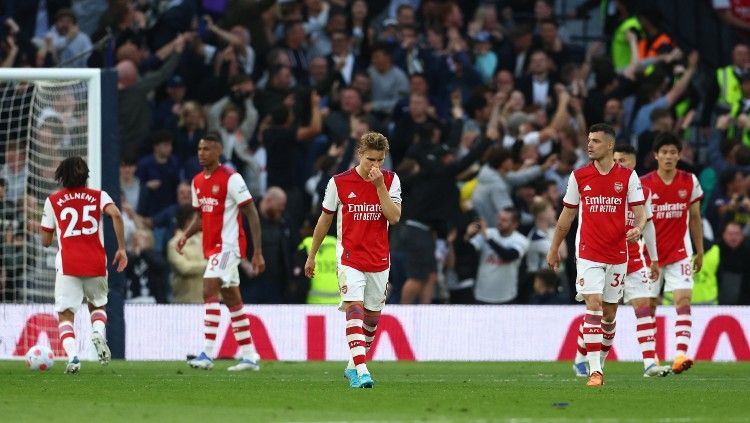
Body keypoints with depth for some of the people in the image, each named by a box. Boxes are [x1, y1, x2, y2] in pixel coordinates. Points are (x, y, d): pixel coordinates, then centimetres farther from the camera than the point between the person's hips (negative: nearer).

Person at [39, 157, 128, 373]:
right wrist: (121, 248, -5)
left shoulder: (52, 201, 9)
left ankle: (73, 356, -25)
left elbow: (46, 241, 11)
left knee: (65, 315, 1)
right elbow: (116, 215, -10)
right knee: (97, 305, 25)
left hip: (67, 264, -2)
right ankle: (98, 332, -8)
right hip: (96, 263, 2)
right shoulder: (99, 196, 10)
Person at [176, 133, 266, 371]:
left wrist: (258, 252, -15)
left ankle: (207, 354, -23)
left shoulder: (231, 178, -12)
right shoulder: (197, 182, 12)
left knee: (209, 291, -20)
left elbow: (252, 214, -12)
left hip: (228, 244, -9)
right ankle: (249, 356, 16)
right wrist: (186, 236, 2)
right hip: (212, 246, 9)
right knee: (232, 299, 11)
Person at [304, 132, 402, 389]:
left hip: (379, 261, 3)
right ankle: (361, 372, -30)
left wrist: (380, 186, -19)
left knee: (372, 316, 10)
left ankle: (354, 366, 31)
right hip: (349, 258, -3)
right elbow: (325, 220, 8)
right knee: (354, 308, -20)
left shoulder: (390, 180, 0)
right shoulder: (339, 182, -4)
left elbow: (394, 217, -11)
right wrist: (311, 256, 13)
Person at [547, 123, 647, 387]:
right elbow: (567, 215, 13)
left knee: (609, 313, 9)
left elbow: (640, 213, -2)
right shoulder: (579, 177, 4)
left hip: (617, 254, 1)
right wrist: (554, 249, 16)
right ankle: (595, 371, -19)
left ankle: (601, 359, 30)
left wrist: (637, 229, -24)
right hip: (588, 254, -1)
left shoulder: (628, 177, 1)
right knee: (593, 306, -15)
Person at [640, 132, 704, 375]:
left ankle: (681, 354, -26)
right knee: (649, 306, 6)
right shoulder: (644, 184, -4)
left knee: (683, 300, -16)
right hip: (651, 253, 0)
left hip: (679, 252, 0)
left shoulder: (690, 182, 2)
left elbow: (695, 218, 11)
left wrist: (700, 251, 13)